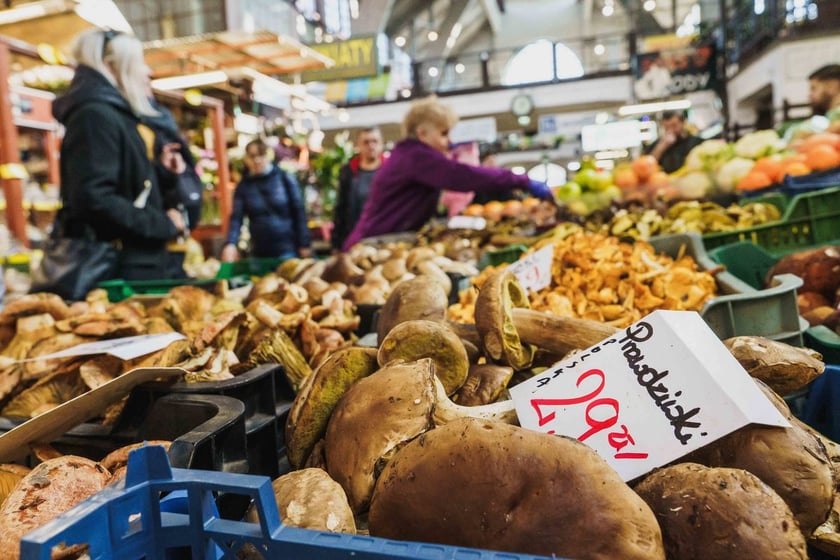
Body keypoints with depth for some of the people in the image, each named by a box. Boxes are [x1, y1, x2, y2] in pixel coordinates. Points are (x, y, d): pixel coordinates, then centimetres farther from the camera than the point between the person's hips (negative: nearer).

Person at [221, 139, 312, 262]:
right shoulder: (243, 186, 3)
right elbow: (236, 218, -4)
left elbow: (299, 212, -2)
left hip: (288, 249, -2)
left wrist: (304, 245, -6)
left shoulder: (285, 179, -2)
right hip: (259, 252, 2)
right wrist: (230, 244, -21)